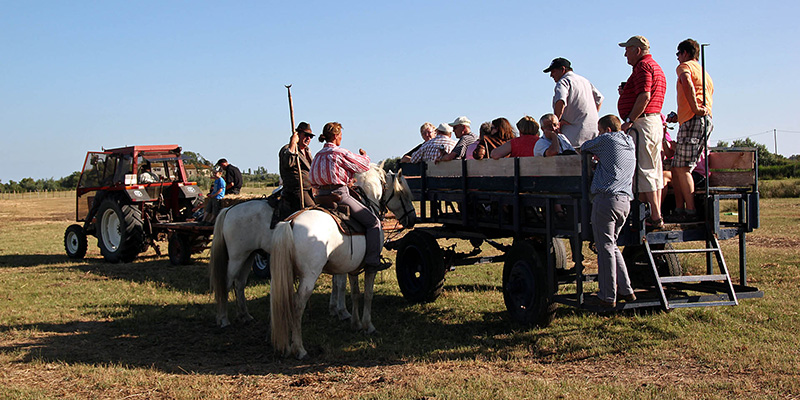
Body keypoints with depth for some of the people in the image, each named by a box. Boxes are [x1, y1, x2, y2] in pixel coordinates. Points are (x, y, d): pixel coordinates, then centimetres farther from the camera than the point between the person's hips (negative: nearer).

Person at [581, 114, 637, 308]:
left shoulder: (607, 139, -2)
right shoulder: (630, 143, 19)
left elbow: (584, 147, 12)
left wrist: (594, 154, 31)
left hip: (606, 199, -8)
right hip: (625, 201, 8)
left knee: (605, 247, -4)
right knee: (612, 245, 18)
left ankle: (607, 296, -2)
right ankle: (625, 290, 18)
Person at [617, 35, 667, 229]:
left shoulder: (643, 67, -10)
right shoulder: (656, 67, 23)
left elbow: (644, 97, -22)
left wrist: (629, 121, -21)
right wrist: (625, 93, 15)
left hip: (642, 122, -11)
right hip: (655, 121, 11)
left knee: (643, 170, -10)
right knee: (655, 171, 10)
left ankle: (655, 217, -12)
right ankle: (657, 216, 13)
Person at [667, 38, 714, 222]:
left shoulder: (685, 66, 3)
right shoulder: (704, 73, 30)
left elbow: (687, 81, -23)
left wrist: (695, 109, -25)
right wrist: (680, 116, 36)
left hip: (693, 121, -9)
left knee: (682, 168, -12)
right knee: (677, 168, 9)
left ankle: (691, 211, -15)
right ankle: (679, 210, 6)